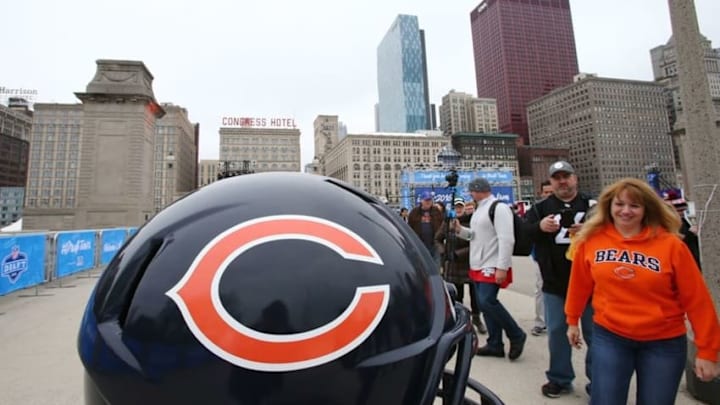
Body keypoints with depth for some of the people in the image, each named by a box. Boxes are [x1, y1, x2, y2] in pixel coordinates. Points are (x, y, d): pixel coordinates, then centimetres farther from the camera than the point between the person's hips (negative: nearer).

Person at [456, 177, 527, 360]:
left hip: (493, 267, -10)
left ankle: (516, 336, 7)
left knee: (487, 302, -15)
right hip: (479, 266, 10)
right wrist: (460, 230, 5)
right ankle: (495, 345, 21)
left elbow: (506, 239, -21)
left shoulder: (499, 208, -15)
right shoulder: (480, 209, 15)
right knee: (484, 304, 10)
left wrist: (502, 268, -25)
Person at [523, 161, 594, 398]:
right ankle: (559, 379, 28)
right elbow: (521, 233, -5)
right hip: (555, 283, 1)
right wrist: (539, 227, -24)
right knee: (557, 331, 12)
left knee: (594, 333, 12)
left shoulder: (591, 205, 1)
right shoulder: (541, 208, 4)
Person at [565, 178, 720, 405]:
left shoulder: (670, 244, -12)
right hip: (608, 337, 0)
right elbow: (580, 284, 3)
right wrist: (572, 320, 12)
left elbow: (696, 298, -6)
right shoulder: (591, 240, -8)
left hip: (663, 343, 0)